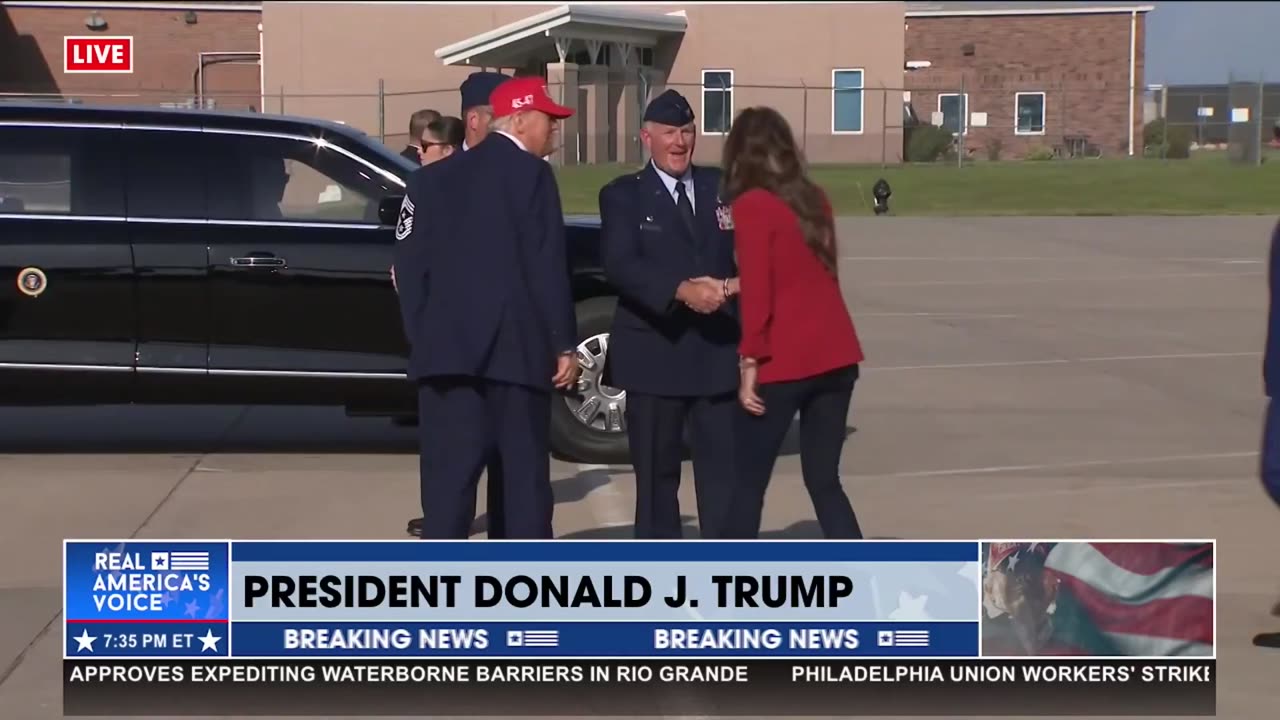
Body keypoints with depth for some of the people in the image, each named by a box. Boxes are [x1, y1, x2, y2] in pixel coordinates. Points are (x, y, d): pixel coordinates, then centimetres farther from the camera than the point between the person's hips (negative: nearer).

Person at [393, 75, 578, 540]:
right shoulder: (531, 174, -3)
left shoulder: (435, 178, 12)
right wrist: (563, 345, -3)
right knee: (524, 478, 4)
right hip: (515, 347, -4)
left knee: (448, 480, 1)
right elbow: (548, 268, -8)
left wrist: (422, 339, 9)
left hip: (447, 348, 4)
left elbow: (411, 266, 7)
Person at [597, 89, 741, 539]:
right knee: (656, 473, 6)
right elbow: (620, 265, -13)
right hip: (655, 353, -2)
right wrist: (681, 291, -27)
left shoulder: (723, 188, 11)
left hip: (719, 351, 2)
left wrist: (738, 282, -19)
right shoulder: (623, 195, 2)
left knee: (723, 469, 3)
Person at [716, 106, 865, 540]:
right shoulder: (814, 199, 11)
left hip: (784, 361, -6)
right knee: (824, 481, 11)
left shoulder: (751, 206, -9)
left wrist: (750, 362, -9)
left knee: (748, 483, 5)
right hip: (834, 355, 6)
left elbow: (756, 290, -13)